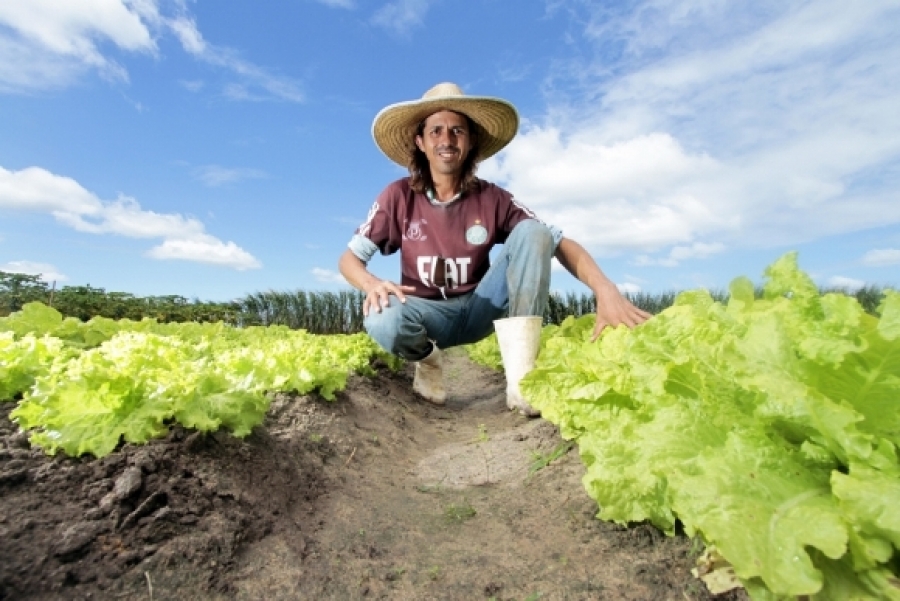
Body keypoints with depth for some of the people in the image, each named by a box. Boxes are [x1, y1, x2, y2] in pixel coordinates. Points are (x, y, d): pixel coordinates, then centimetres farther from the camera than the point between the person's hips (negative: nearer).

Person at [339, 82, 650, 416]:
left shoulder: (492, 198, -8)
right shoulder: (398, 196, -9)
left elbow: (561, 243, -15)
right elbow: (349, 258, -6)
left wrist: (605, 289, -33)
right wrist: (371, 284, -31)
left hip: (480, 308, 2)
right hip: (429, 312, -1)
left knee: (533, 233, -22)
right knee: (383, 319, -37)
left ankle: (521, 378, -25)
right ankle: (429, 361, 0)